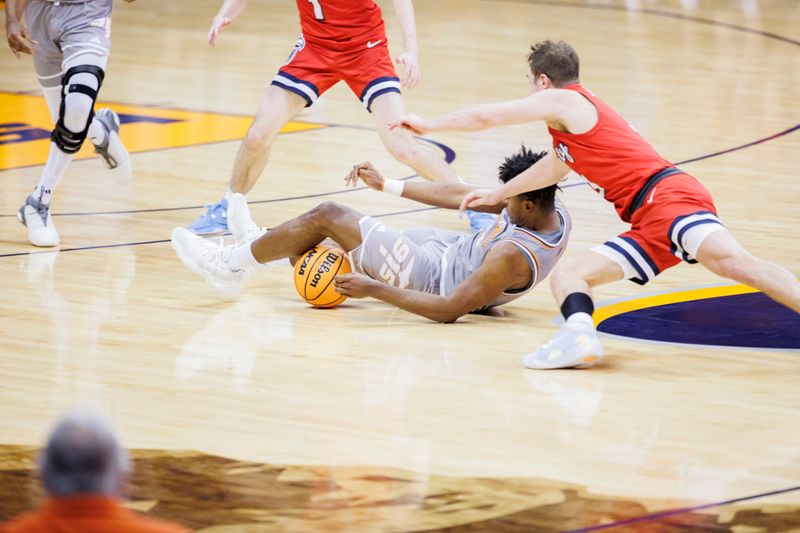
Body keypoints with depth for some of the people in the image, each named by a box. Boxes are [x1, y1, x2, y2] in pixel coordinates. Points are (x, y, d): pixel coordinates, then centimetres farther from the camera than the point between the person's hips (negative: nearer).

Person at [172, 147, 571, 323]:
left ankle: (232, 265, 15)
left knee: (327, 216, -3)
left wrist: (376, 290, -31)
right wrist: (386, 185, 2)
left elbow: (450, 309, -35)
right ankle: (261, 247, 46)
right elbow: (462, 197, -2)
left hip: (433, 278, -9)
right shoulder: (553, 210, -10)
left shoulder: (513, 257, -36)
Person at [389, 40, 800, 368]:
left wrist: (428, 125, 22)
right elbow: (557, 165, 53)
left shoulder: (562, 100, 6)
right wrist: (499, 194, 63)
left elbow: (484, 117, 7)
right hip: (648, 228, 8)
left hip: (667, 195, -8)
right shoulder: (579, 116, 33)